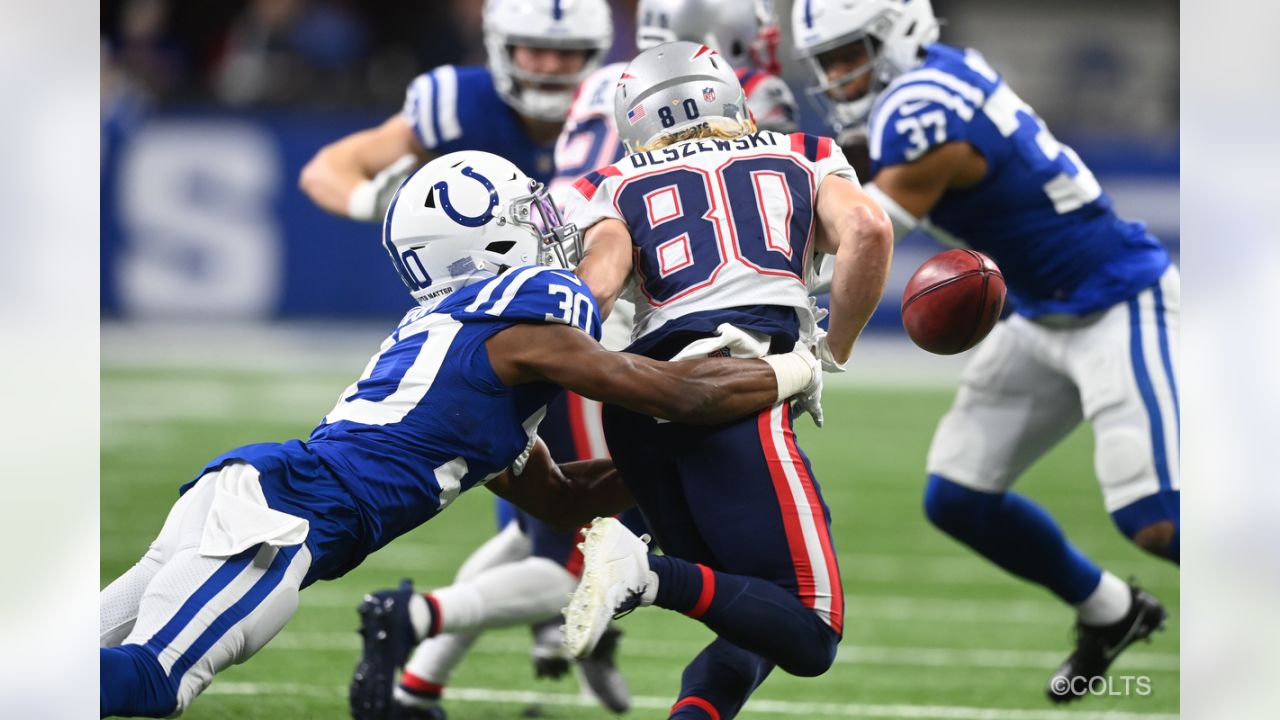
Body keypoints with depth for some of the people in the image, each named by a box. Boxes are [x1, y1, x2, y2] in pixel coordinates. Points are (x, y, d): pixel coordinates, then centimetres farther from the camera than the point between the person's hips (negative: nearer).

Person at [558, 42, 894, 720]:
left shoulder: (614, 188, 25)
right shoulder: (802, 159, 25)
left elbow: (599, 280, 4)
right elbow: (866, 230, 5)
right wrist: (831, 354, 16)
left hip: (641, 404, 4)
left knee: (753, 625, 16)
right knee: (808, 635, -7)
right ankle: (652, 575, -28)